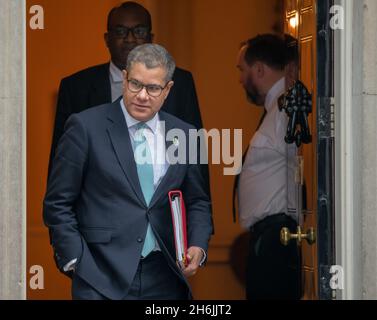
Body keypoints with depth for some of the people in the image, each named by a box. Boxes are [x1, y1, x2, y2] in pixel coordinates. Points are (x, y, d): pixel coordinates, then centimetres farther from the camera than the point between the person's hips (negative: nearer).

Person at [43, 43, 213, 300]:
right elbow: (58, 204, -1)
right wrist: (75, 260, -8)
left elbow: (197, 201, 18)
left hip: (165, 278, 3)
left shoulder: (184, 135, 9)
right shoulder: (86, 127, -2)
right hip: (103, 278, -3)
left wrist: (198, 247, 0)